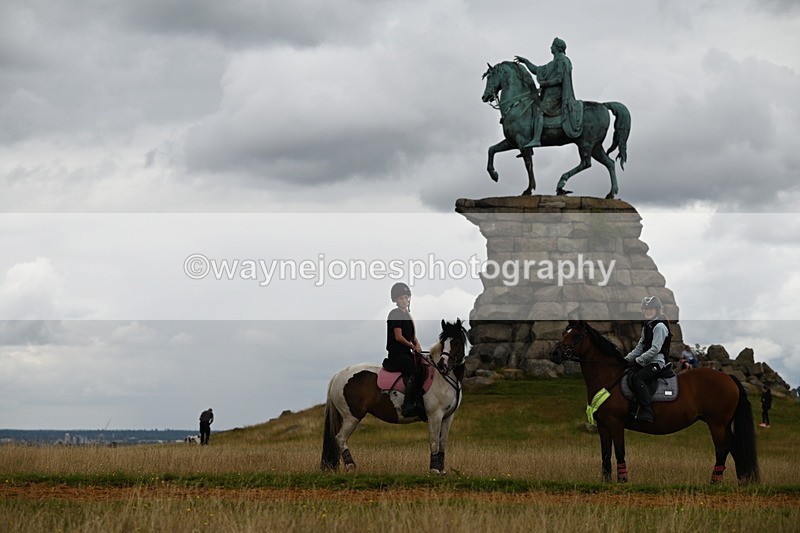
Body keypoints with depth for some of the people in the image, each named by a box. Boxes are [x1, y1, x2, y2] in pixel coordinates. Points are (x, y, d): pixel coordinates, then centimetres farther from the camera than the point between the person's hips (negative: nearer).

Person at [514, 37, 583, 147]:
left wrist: (545, 83, -13)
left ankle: (536, 139, -39)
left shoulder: (561, 61, -7)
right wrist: (525, 61, 25)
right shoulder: (553, 63, 24)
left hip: (555, 95, -11)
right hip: (550, 94, 11)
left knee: (538, 111, -26)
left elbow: (559, 79, -18)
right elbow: (537, 70, 28)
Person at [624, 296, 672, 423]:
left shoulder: (660, 326, -12)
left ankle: (646, 413, -33)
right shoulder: (646, 325, 18)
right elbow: (640, 346, 21)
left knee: (637, 378, -30)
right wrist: (628, 358, 8)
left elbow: (655, 349, -19)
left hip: (656, 361, -9)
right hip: (645, 361, 9)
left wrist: (638, 360, -19)